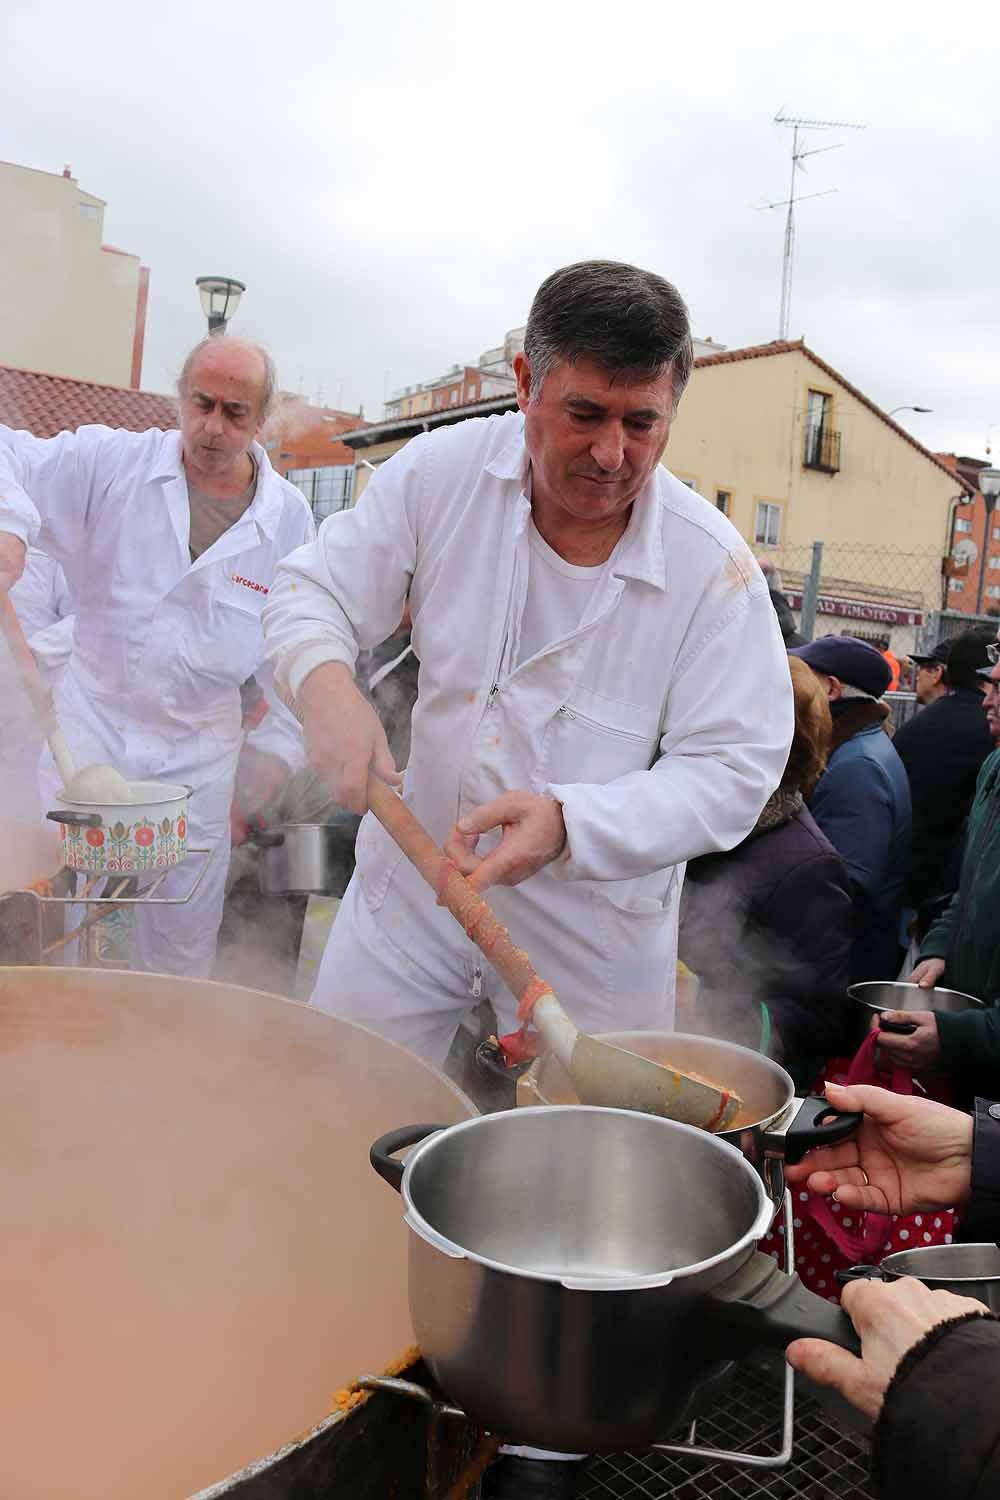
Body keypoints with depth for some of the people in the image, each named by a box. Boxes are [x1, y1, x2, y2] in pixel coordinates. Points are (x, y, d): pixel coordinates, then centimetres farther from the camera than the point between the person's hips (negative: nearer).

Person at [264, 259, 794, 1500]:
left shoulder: (711, 566, -18)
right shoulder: (443, 473, -12)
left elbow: (732, 769, -17)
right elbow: (317, 586, -3)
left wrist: (571, 823, -32)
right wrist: (324, 676, -26)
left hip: (594, 927, -1)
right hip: (416, 879, 2)